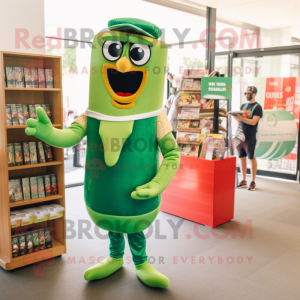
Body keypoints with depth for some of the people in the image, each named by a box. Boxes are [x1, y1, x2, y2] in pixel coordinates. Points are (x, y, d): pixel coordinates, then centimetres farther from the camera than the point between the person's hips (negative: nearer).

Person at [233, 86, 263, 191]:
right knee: (242, 157, 8)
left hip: (250, 137, -6)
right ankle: (244, 181, 17)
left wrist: (241, 118, -24)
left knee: (252, 158, 0)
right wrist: (235, 116, -4)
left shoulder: (257, 107, -4)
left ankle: (253, 182, 9)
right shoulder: (243, 105, 15)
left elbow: (253, 122, -15)